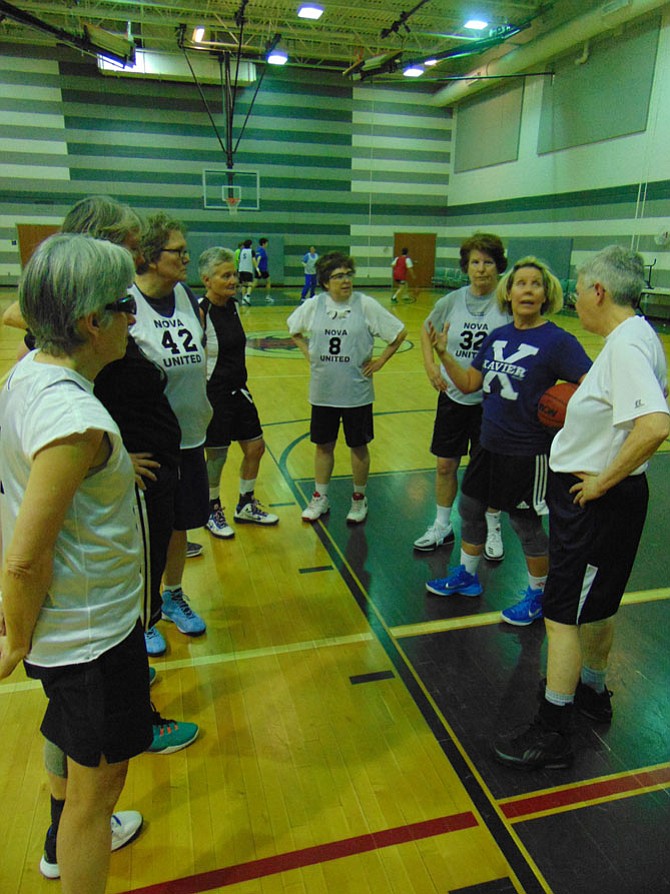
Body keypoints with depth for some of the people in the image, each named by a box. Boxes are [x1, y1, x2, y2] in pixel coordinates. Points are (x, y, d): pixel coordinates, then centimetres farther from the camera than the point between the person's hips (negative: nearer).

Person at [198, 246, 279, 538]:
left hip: (238, 390, 8)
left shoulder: (232, 305, 5)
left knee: (255, 447, 13)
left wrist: (239, 382, 16)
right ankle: (212, 511, 30)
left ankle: (246, 505, 33)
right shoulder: (200, 311, -19)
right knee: (216, 457, 7)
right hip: (213, 395, -8)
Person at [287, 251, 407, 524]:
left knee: (358, 446, 10)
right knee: (323, 445, 14)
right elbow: (294, 330, 17)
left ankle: (359, 499, 28)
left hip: (356, 391, -2)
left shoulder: (366, 304, -9)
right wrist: (309, 354, 7)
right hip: (322, 391, 3)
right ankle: (320, 498, 30)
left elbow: (400, 332, -4)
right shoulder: (314, 305, -1)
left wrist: (379, 361, -6)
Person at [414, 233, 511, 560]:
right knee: (446, 465, 12)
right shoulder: (453, 301, -1)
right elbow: (427, 328, 17)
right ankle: (442, 527, 31)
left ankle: (493, 530, 31)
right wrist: (430, 365, 4)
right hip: (453, 395, 3)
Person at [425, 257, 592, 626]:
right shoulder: (497, 337, 4)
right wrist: (443, 353, -3)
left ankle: (537, 595, 31)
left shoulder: (557, 340, -16)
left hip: (529, 453, -7)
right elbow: (469, 383, 7)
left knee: (527, 524, 8)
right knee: (470, 508, 18)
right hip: (490, 444, 7)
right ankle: (466, 575, 41)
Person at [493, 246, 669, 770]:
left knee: (563, 614, -2)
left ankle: (552, 735, 11)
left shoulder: (626, 346, -23)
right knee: (597, 604, 24)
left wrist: (605, 481, -24)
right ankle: (592, 689, 45)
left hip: (596, 499, -10)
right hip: (595, 493, 10)